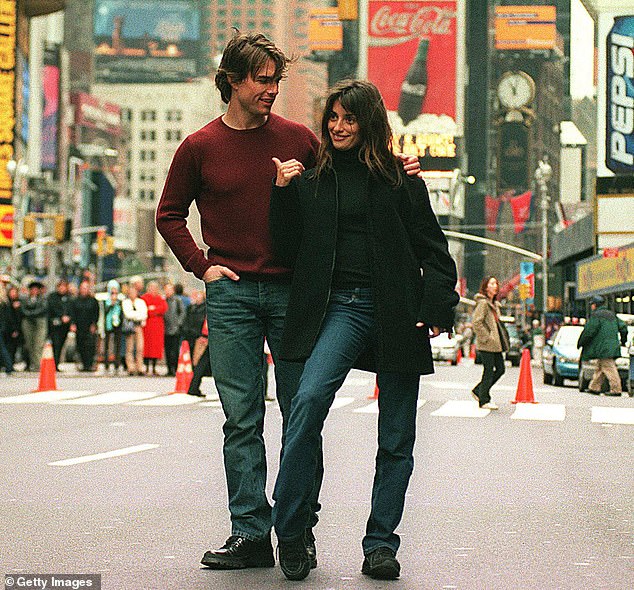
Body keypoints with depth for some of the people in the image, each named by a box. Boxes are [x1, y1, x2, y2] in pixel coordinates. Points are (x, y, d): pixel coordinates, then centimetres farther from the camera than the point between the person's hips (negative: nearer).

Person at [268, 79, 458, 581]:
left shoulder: (399, 178, 8)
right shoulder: (312, 181, 12)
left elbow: (432, 249, 7)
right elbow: (289, 250, 10)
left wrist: (438, 308, -5)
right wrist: (283, 193, -1)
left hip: (395, 312, 0)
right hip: (339, 308, 0)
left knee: (396, 439, 3)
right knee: (308, 400, -24)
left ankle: (381, 544, 14)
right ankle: (291, 532, -15)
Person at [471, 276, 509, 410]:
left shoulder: (494, 304, 16)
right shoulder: (483, 303, -13)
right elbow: (476, 322, -21)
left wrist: (502, 338, 15)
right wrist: (486, 337, -19)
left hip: (495, 344, 9)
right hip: (486, 344, -9)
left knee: (500, 369, 10)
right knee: (489, 371, -4)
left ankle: (478, 391, 21)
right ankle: (484, 400, 5)